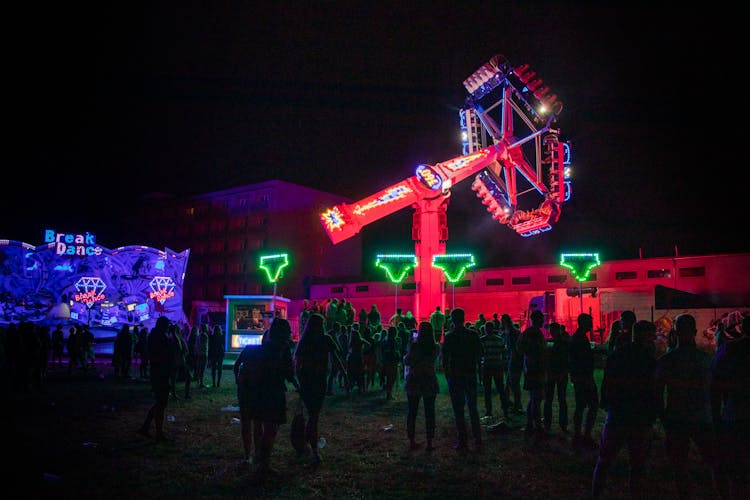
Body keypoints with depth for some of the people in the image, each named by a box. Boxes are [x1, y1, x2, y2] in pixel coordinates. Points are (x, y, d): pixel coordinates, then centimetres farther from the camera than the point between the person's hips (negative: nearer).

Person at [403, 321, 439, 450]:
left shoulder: (414, 345, -12)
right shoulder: (435, 347, -4)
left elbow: (406, 362, -7)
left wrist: (407, 351, 7)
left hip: (414, 382, -1)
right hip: (430, 383, 1)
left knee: (412, 412, 10)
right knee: (429, 413, 7)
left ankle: (412, 441, 15)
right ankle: (429, 443, 9)